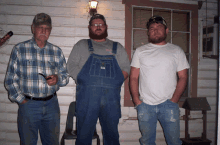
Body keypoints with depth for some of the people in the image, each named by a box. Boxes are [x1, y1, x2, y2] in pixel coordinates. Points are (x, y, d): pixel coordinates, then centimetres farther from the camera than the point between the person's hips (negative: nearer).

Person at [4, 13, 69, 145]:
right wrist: (21, 100, -4)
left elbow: (65, 77, 10)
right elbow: (10, 80, 0)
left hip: (51, 104, 2)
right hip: (28, 104, -2)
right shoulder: (19, 49, 0)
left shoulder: (57, 51, 7)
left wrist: (57, 79, -11)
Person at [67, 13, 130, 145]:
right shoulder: (81, 45, 16)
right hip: (87, 97, -1)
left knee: (112, 134, 8)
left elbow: (126, 67, 13)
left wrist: (115, 82, -3)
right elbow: (72, 66, 6)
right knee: (84, 134, 2)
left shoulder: (117, 47, 19)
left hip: (111, 98, 2)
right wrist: (83, 81, -5)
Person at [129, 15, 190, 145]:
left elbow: (183, 77, 4)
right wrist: (137, 100, -4)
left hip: (168, 105, -1)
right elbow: (134, 78, 7)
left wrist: (174, 100, -7)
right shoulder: (140, 51, 11)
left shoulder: (176, 51, 9)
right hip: (145, 105, 1)